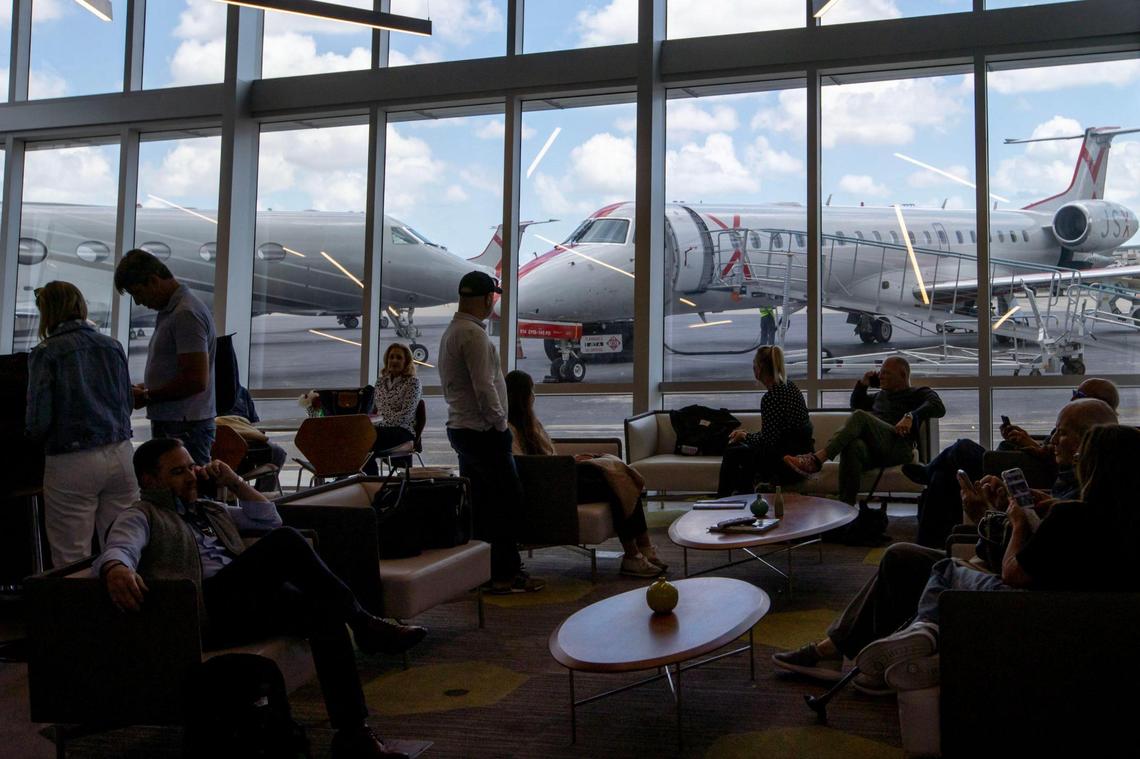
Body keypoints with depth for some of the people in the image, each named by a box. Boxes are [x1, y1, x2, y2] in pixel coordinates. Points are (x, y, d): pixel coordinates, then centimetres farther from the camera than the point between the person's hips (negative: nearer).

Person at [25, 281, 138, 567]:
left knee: (72, 562, 4)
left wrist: (35, 434, 13)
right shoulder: (113, 346, 8)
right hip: (120, 455, 4)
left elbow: (38, 422, -8)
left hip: (72, 463, -4)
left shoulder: (45, 353, -5)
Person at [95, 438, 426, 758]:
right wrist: (117, 569, -36)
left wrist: (234, 481, 20)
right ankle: (363, 623, -17)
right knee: (286, 541, -26)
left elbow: (269, 519, 31)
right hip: (205, 608, -7)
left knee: (326, 612, -23)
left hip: (252, 601, 7)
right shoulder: (141, 517, 12)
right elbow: (118, 549, -11)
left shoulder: (209, 510, 33)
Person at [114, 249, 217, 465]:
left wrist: (147, 397, -10)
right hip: (168, 424, 10)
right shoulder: (169, 311, 18)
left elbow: (196, 380, -20)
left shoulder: (186, 314, -14)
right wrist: (145, 387, 10)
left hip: (185, 428, -10)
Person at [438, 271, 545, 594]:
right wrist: (500, 423, -10)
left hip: (460, 427, 10)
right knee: (508, 501, -4)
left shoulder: (451, 331, 15)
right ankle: (506, 574, 0)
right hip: (483, 431, -10)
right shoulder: (474, 334, -17)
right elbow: (484, 386, -23)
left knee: (477, 502, 13)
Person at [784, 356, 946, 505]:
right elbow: (856, 403, 51)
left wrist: (911, 416, -19)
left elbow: (938, 407, -3)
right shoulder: (881, 395, 37)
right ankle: (846, 506, -47)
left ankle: (817, 459, -44)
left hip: (898, 447, -5)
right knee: (853, 446, -35)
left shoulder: (918, 393, 18)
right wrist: (863, 383, 33)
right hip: (872, 450, 5)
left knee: (860, 416, -30)